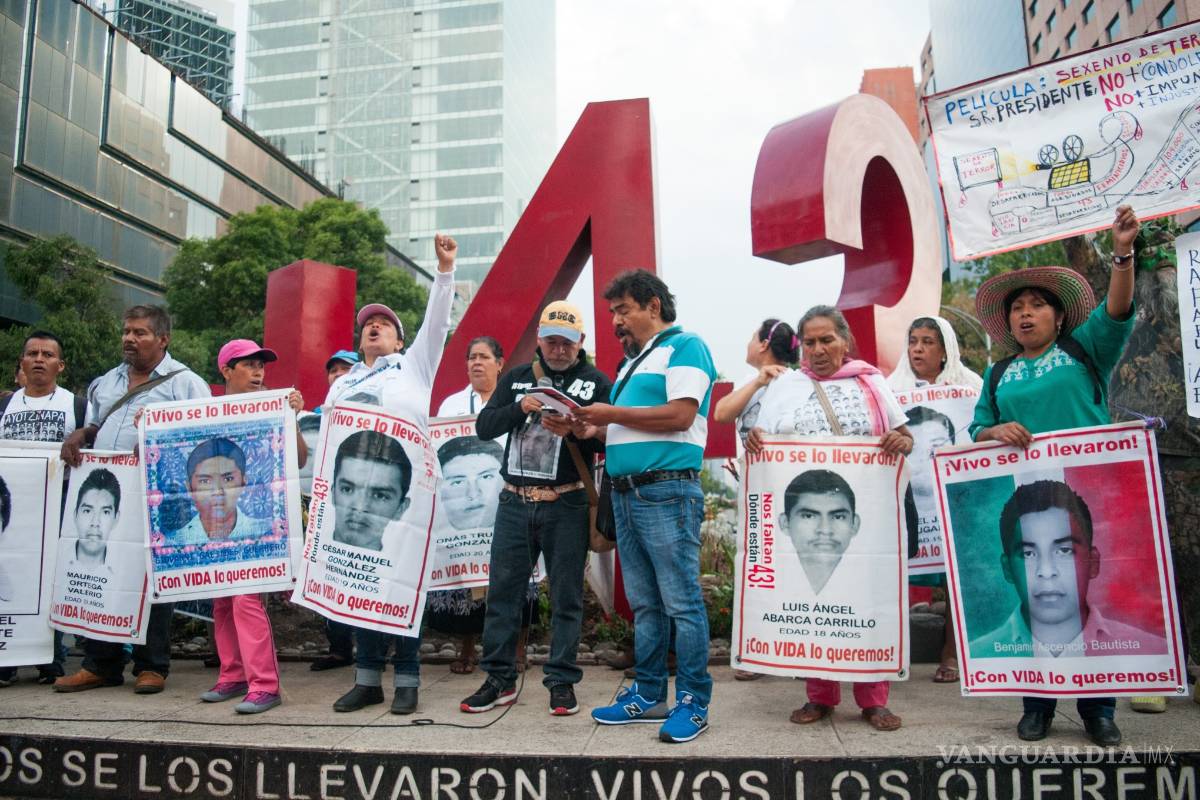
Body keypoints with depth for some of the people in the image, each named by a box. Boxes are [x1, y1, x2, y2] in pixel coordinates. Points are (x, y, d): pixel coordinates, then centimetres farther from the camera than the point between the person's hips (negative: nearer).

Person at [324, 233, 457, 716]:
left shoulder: (414, 365, 15)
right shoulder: (343, 384, 25)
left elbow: (437, 323, 5)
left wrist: (445, 269, -3)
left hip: (403, 494, -4)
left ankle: (407, 681, 4)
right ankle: (368, 679, 14)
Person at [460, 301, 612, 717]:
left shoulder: (597, 383, 2)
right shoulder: (516, 377, 12)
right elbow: (484, 427, 4)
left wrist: (573, 432, -24)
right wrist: (521, 407, -12)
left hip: (566, 506, -3)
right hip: (514, 502, 3)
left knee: (566, 595, 3)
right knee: (503, 589, 7)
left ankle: (562, 681, 14)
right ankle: (499, 679, 19)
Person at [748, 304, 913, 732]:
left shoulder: (870, 382, 10)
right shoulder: (785, 386, 11)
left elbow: (904, 437, 11)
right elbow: (764, 442, 10)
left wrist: (901, 441, -13)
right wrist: (755, 439, -13)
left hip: (864, 508, 0)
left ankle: (873, 697, 10)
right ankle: (820, 695, 13)